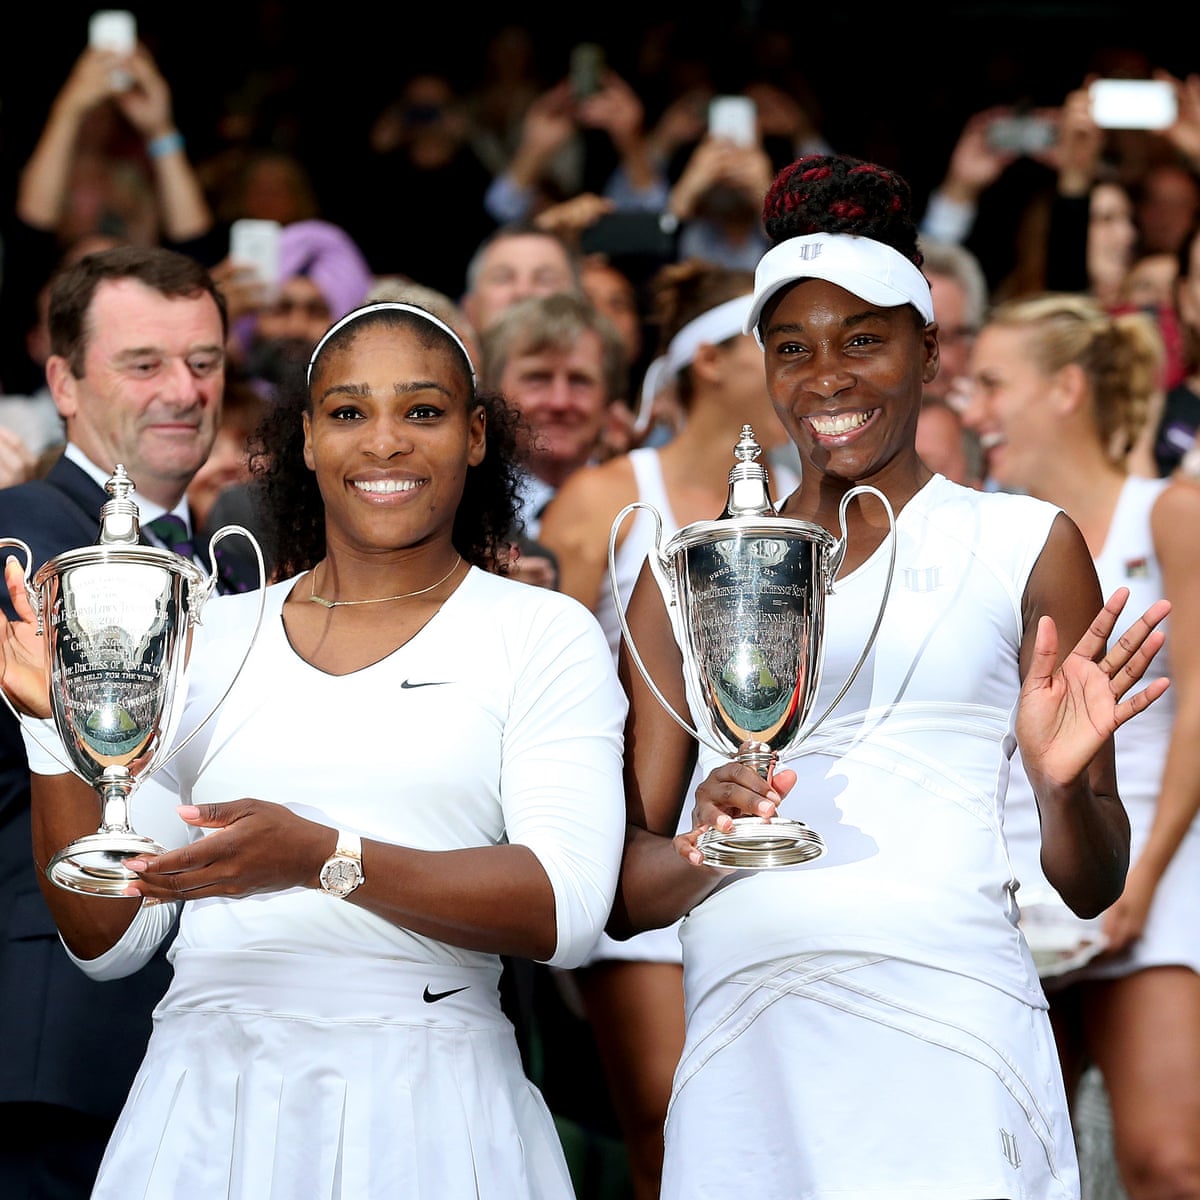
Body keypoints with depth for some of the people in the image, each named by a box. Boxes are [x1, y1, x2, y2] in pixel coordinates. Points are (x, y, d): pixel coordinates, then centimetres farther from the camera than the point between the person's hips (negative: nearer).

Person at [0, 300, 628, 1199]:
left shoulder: (544, 635, 3)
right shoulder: (212, 636, 10)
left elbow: (566, 908, -12)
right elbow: (108, 940, 8)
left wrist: (324, 858, -21)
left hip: (427, 1112, -2)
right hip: (205, 1090, 2)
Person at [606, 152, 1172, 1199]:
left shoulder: (1022, 545, 8)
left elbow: (1093, 887, 9)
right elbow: (621, 896, 11)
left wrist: (1065, 787, -12)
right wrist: (706, 850, -10)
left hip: (949, 1043, -2)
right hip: (739, 1061, 2)